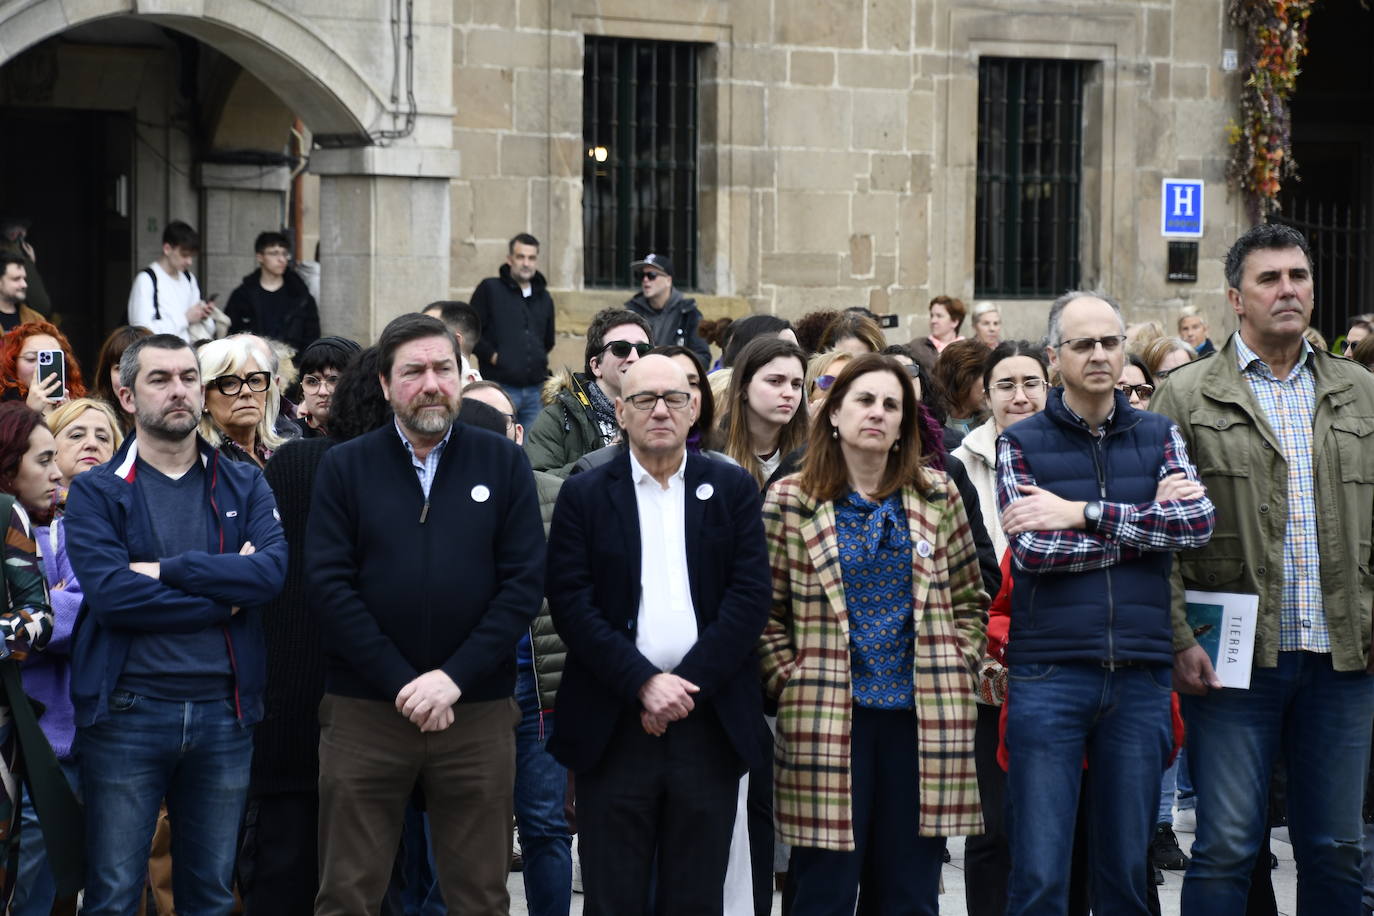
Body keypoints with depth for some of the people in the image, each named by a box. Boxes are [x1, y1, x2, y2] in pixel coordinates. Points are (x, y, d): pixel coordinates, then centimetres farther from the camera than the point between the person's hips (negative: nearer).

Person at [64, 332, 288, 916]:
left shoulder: (244, 486, 9)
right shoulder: (96, 492, 0)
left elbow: (272, 570, -9)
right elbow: (109, 593, -15)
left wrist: (168, 569, -15)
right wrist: (225, 594, -10)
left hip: (224, 710, 3)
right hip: (128, 709, -3)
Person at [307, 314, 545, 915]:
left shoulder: (503, 463, 5)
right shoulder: (344, 468, 4)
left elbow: (525, 582, -2)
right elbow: (328, 584, -5)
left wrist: (453, 678, -12)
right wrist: (402, 684, -13)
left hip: (479, 712, 1)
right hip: (363, 711, 0)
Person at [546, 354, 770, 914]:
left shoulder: (733, 489, 8)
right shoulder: (585, 494, 5)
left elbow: (750, 595, 0)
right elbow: (571, 601, -3)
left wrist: (689, 683, -10)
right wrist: (643, 684, -12)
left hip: (709, 718, 1)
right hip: (614, 723, -1)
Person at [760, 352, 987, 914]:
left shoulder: (937, 497, 9)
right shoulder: (789, 502, 1)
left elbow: (969, 600, 13)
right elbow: (766, 611, 2)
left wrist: (955, 666, 2)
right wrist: (790, 680, -7)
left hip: (924, 718, 2)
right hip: (827, 719, -2)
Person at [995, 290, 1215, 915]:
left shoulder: (1158, 436, 12)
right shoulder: (1021, 443, 4)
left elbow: (1198, 522, -6)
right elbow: (1031, 548, -10)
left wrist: (1083, 513, -11)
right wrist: (1148, 522, -6)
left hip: (1140, 676, 3)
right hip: (1048, 675, -3)